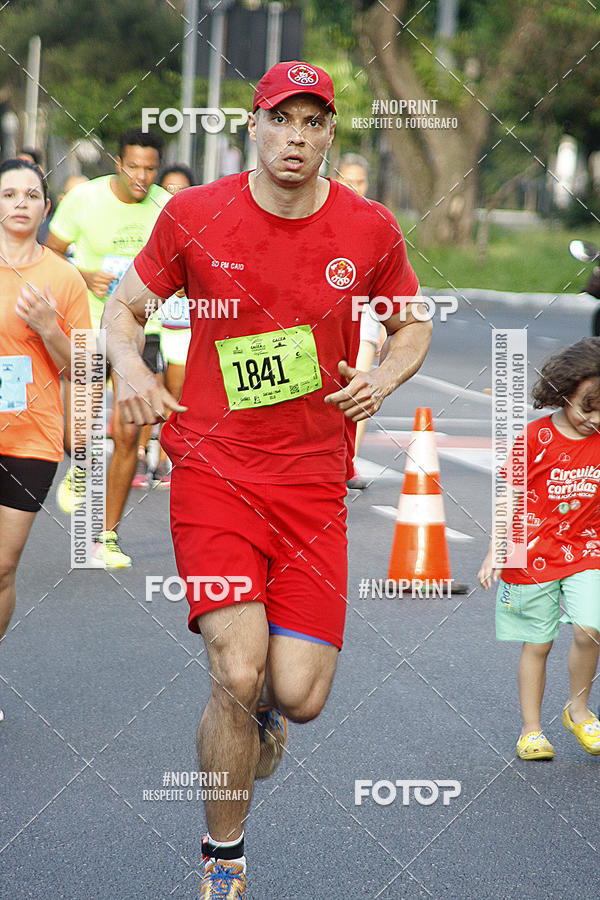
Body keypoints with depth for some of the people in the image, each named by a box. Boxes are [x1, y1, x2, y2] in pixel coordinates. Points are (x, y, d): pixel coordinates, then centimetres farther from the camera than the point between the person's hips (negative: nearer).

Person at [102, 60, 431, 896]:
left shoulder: (370, 228, 1)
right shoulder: (194, 214, -2)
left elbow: (412, 325, 17)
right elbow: (125, 306, 9)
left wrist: (384, 377, -4)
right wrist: (131, 370, -12)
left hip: (315, 482, 2)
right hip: (213, 468, -1)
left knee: (298, 695, -7)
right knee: (238, 675, -15)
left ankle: (262, 709, 34)